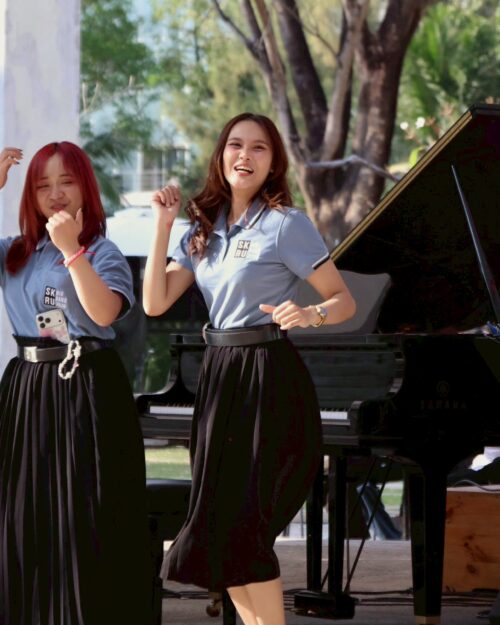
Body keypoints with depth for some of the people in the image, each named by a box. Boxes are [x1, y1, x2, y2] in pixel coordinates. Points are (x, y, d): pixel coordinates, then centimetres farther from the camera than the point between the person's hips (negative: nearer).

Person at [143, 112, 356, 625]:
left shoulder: (285, 224, -7)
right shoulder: (205, 227, 12)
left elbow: (344, 301, -7)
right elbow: (155, 301, 4)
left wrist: (309, 314, -28)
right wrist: (163, 225, 2)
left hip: (268, 377, -7)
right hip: (219, 373, 7)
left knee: (242, 523, -10)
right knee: (220, 520, 7)